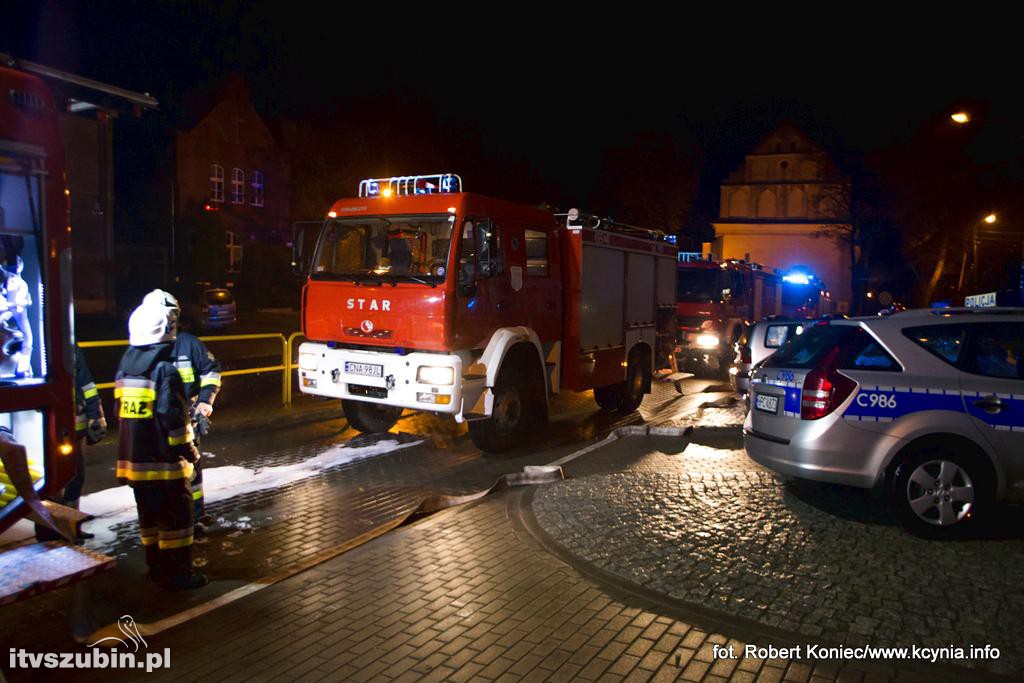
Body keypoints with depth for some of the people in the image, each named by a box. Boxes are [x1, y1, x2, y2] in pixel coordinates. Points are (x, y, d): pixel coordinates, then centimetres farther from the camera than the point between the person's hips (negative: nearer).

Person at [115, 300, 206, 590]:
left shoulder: (125, 367, 7)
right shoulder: (165, 370, -18)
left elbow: (121, 413, 12)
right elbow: (173, 418, -21)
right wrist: (188, 449, -10)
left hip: (133, 458, 8)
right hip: (164, 461, -8)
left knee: (149, 515, 18)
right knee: (176, 516, 4)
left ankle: (156, 567, 29)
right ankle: (177, 573, 10)